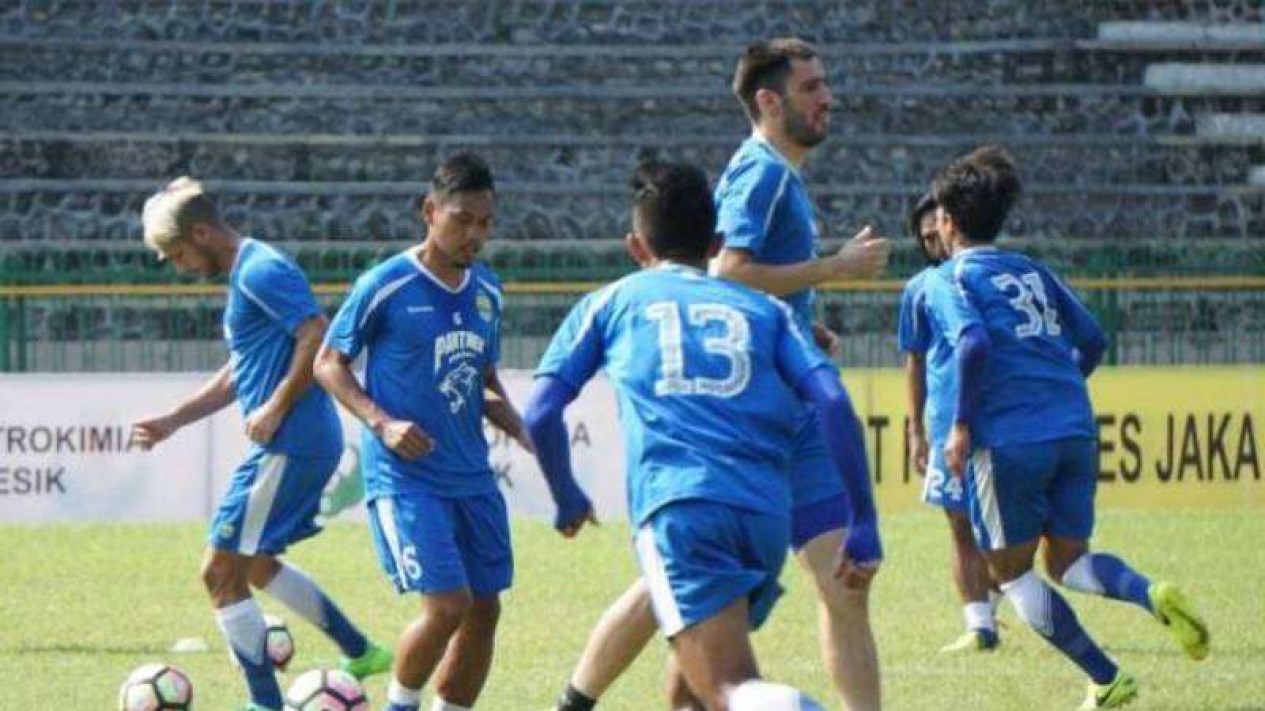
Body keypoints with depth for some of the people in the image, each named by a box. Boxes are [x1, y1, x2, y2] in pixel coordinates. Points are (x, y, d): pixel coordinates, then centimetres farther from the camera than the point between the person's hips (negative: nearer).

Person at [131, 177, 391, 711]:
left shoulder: (260, 272, -14)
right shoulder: (245, 274, 18)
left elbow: (319, 340, -24)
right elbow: (238, 373, 27)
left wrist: (275, 410, -19)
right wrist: (172, 421, 24)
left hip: (290, 446, -11)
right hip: (302, 445, 11)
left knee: (221, 573, -6)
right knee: (256, 566, 24)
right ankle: (361, 653, 28)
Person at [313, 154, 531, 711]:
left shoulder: (487, 291, 10)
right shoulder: (384, 286, -9)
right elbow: (328, 363, -2)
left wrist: (525, 431, 3)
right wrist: (382, 423, -17)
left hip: (472, 476, 7)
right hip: (404, 477, -7)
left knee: (484, 608, 4)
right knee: (447, 604, -16)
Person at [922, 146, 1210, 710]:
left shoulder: (949, 279, 0)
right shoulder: (1034, 272, 19)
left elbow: (974, 343, -18)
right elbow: (1093, 340, 17)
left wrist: (961, 425, -10)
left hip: (1007, 440, -6)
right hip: (1075, 431, 6)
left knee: (1011, 572, 9)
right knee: (1068, 561, 16)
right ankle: (1152, 595, -15)